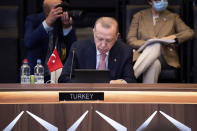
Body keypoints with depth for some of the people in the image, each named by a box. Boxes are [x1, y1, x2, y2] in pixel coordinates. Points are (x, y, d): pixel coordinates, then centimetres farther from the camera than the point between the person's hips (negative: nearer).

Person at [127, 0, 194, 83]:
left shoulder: (172, 17, 21)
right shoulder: (139, 16, 18)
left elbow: (190, 32, 10)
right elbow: (130, 39, 8)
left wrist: (174, 37, -11)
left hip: (165, 56, 1)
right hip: (143, 54, -1)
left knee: (156, 46, -38)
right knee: (154, 64, -40)